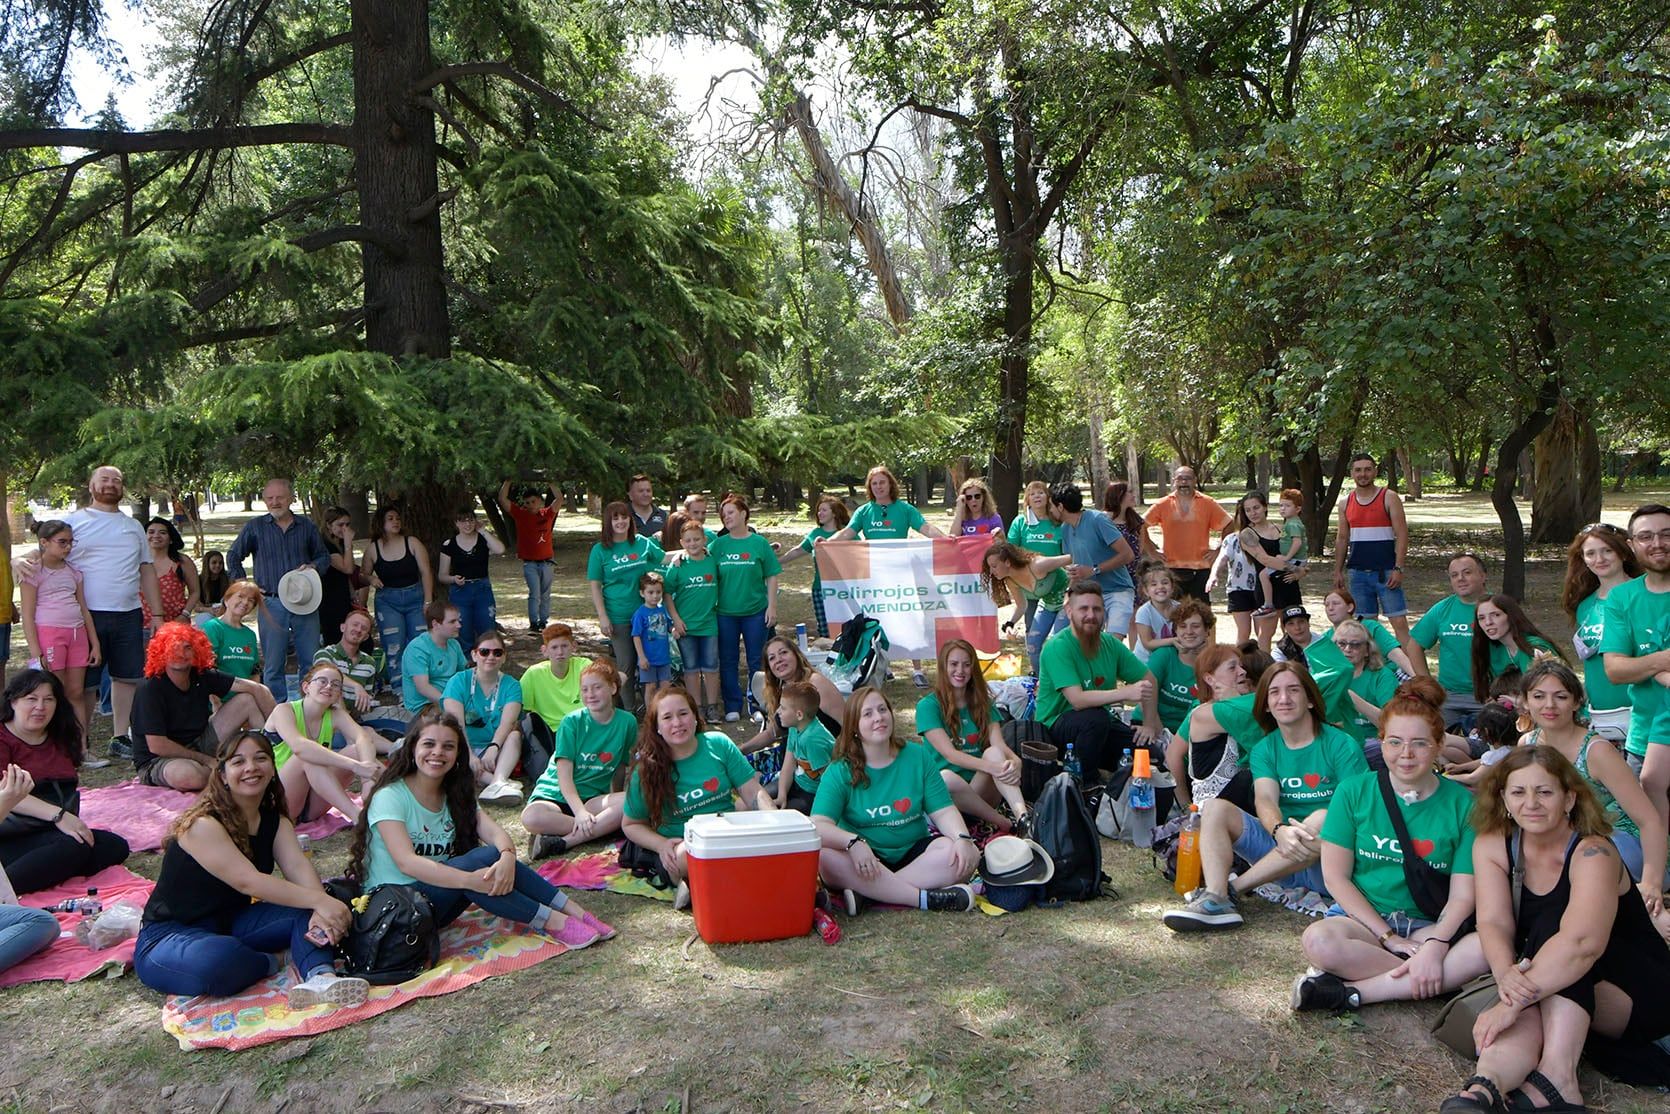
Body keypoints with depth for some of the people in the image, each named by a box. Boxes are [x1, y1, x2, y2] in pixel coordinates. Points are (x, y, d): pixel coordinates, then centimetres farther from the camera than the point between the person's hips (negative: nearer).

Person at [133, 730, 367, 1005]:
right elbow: (247, 881, -29)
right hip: (169, 935, -7)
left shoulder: (275, 821, 3)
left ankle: (320, 978, -42)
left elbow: (299, 867, -14)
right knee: (221, 961, -40)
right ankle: (266, 964, -9)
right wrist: (318, 901, -36)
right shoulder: (203, 825, -20)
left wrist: (320, 911, -35)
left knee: (308, 913, -16)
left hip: (233, 923, 7)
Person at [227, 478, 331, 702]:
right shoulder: (255, 527, 4)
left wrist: (314, 567, -1)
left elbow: (324, 556, 20)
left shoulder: (307, 527, 9)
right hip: (272, 604, -2)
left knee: (312, 661, 4)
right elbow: (233, 557, 12)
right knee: (273, 665, 3)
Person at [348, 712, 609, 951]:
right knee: (480, 860, -28)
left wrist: (507, 857, -33)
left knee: (496, 859, -22)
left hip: (438, 902, 6)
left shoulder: (456, 796, 8)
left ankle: (575, 912, -21)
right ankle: (555, 923, -25)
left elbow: (495, 832, -9)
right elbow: (406, 862, -26)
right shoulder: (390, 796, -13)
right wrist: (470, 880, -38)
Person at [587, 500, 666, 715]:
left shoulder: (643, 544, 3)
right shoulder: (601, 550, -4)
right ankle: (629, 711, 16)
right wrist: (602, 617, -10)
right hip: (618, 617, -2)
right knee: (625, 665, 3)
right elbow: (595, 587, -4)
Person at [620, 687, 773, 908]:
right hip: (680, 845, -3)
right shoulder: (647, 771, -1)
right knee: (688, 855, -40)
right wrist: (662, 845, -10)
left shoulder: (718, 744, 2)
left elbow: (754, 793, 3)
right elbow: (631, 824, 9)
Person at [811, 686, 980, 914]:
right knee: (826, 856, -34)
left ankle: (868, 892, -30)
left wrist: (963, 838, -21)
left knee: (967, 855, -24)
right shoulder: (839, 771, -5)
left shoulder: (918, 756, 4)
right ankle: (926, 898, -33)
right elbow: (818, 826, -17)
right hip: (864, 859, -2)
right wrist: (853, 842, -36)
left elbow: (943, 810, 0)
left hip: (913, 853, 3)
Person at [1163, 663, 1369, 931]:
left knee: (1323, 818, -35)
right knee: (1215, 807, -12)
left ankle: (1231, 888, -28)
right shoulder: (1264, 749, 10)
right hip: (1279, 845, 4)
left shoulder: (1342, 745, -3)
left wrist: (1304, 832, -31)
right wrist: (1280, 830, -32)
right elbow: (1265, 799, -8)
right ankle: (1216, 900, -37)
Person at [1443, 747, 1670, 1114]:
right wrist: (1505, 973, -40)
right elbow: (1493, 923, -17)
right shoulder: (1492, 846, -6)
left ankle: (1557, 1078, -43)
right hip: (1552, 998, 4)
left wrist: (1513, 1003, -47)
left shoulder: (1593, 854, -23)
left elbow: (1583, 942, -40)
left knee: (1552, 922, -32)